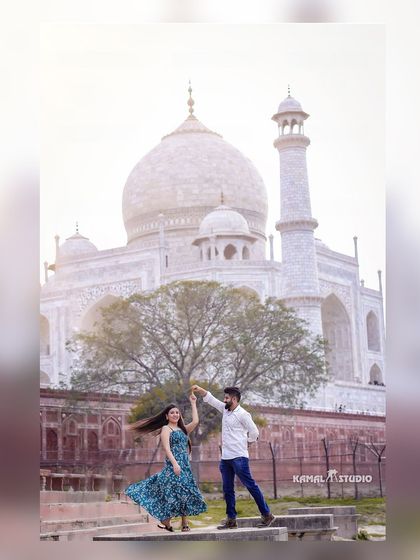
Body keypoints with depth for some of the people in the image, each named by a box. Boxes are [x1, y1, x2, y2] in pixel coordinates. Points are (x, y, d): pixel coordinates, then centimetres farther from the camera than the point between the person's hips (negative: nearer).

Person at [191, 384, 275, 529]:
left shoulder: (242, 414, -10)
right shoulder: (225, 410, 13)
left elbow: (254, 432, -9)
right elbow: (211, 399, 18)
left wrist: (244, 445, 2)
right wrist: (200, 390, 6)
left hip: (239, 457, -8)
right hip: (225, 457, 8)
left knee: (251, 486, -7)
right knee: (227, 490, 9)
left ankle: (267, 515, -2)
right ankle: (231, 520, 14)